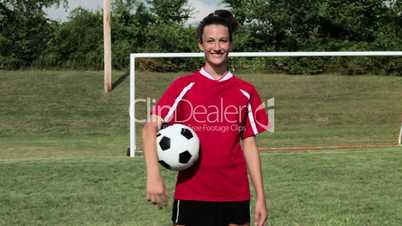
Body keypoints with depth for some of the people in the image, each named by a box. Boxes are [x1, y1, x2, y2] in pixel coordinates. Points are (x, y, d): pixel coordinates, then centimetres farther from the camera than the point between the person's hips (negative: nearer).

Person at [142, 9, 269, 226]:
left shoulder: (246, 92, 6)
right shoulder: (183, 86, -1)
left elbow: (249, 145, 9)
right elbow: (150, 128, -6)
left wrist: (260, 197, 5)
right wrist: (153, 176, -21)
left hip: (236, 196, 2)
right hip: (191, 195, -2)